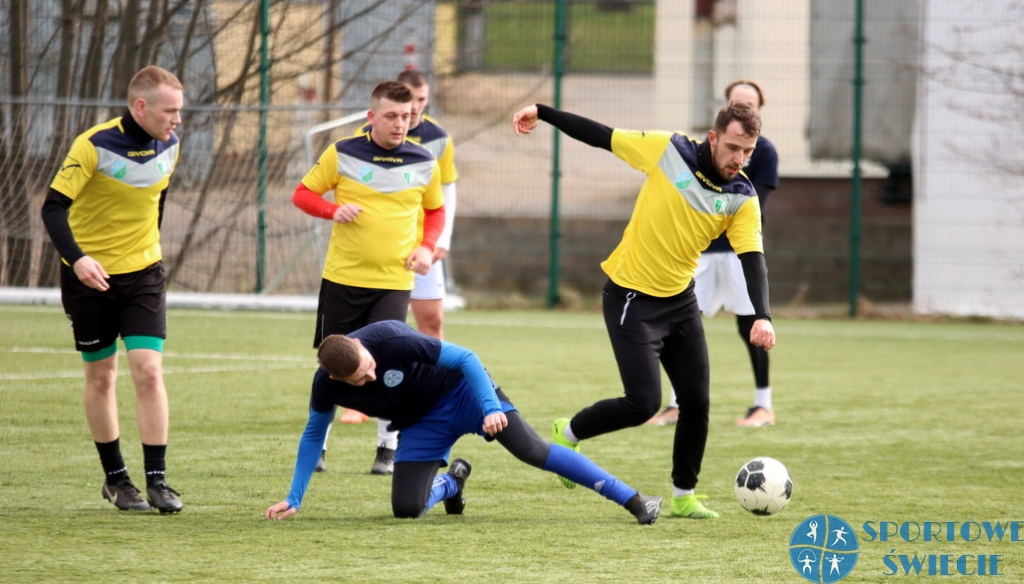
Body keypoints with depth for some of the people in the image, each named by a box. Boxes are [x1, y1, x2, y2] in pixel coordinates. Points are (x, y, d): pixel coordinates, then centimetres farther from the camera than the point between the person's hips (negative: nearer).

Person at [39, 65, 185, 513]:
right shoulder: (95, 146, -20)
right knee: (101, 377, 7)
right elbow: (53, 207, -23)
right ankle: (115, 479, 20)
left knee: (149, 372, -9)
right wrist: (76, 258, -37)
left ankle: (157, 481, -6)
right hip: (91, 275, -3)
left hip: (144, 274, 3)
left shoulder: (169, 145, -3)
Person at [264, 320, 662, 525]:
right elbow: (313, 435, 1)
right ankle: (451, 482, 24)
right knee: (405, 509, -13)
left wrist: (491, 407, -34)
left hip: (460, 391, -4)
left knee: (528, 448, -22)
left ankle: (633, 501, -22)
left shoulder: (391, 340, -32)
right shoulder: (326, 385, -18)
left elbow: (464, 358, -23)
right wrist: (294, 499, 0)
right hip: (423, 425, 4)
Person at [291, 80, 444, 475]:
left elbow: (435, 210, 17)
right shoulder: (342, 154, -2)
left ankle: (389, 449, 3)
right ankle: (318, 445, 23)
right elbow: (303, 193, 5)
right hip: (342, 278, 0)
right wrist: (333, 210, -15)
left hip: (394, 282, 0)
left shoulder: (424, 163, 3)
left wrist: (426, 247, -1)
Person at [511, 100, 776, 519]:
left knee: (696, 402, 2)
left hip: (680, 301, 4)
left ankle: (684, 496, 21)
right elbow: (599, 136, -4)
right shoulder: (667, 151, -14)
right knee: (644, 403, -11)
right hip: (631, 300, -4)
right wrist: (541, 112, -2)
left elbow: (753, 260, -15)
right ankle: (567, 434, 15)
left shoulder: (742, 200, -6)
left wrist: (762, 316, -31)